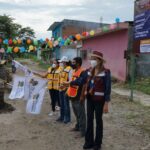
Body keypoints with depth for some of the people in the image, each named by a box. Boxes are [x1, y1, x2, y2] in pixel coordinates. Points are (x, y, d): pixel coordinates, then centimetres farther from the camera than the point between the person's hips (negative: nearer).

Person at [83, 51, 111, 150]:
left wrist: (106, 104, -15)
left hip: (99, 100, -6)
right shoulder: (90, 71, 6)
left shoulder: (105, 72, -12)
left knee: (98, 121, 8)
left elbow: (108, 89, -13)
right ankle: (89, 142, 26)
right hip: (90, 99, 6)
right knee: (89, 120, 12)